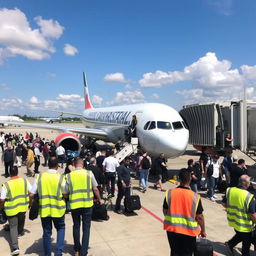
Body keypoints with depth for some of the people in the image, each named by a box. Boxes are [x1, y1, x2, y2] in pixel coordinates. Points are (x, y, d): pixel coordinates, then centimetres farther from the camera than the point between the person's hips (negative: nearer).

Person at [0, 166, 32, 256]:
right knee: (21, 220, 30)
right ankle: (20, 232, 57)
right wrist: (30, 203, 13)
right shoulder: (25, 181, -9)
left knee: (13, 227, 6)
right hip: (23, 207, 3)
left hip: (11, 209, -3)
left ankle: (15, 248, -3)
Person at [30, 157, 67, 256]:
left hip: (44, 209, 2)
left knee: (47, 232, 15)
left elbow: (31, 195, -5)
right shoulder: (60, 177, -12)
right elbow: (65, 195, -6)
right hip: (58, 209, -1)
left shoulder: (40, 176, -7)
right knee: (60, 228, 21)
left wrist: (42, 195, 12)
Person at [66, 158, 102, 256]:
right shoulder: (89, 173, -6)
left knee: (76, 226, 20)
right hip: (87, 204, -1)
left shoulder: (69, 176, -4)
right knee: (86, 228, 10)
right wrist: (99, 199, 12)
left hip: (74, 205, 1)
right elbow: (95, 189, -3)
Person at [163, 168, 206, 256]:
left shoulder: (169, 193, -10)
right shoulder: (195, 196, -16)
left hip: (172, 229, 2)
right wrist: (203, 231, 6)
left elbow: (165, 211, 1)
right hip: (189, 231, -2)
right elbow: (199, 217, -10)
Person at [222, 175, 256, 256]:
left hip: (233, 221, 5)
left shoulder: (229, 190, -11)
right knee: (246, 243, 17)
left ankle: (230, 244, 24)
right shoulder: (249, 197, -27)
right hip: (244, 225, -5)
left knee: (239, 235, 32)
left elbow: (224, 204, 2)